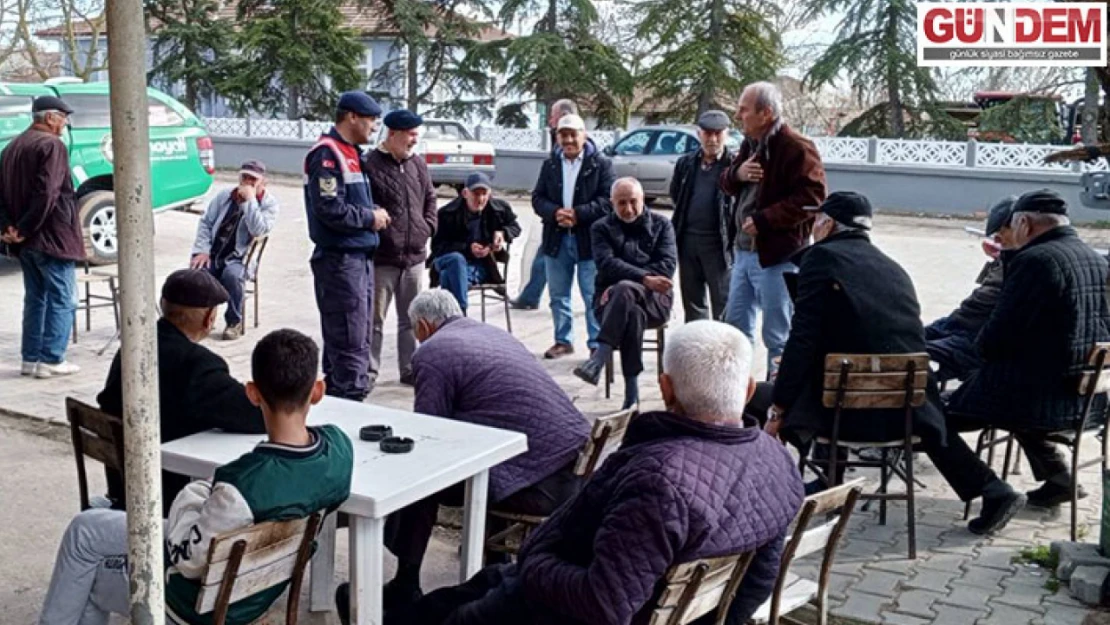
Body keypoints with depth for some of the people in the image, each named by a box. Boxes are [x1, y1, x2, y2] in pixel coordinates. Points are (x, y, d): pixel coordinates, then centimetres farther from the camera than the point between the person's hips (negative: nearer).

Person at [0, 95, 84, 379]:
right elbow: (47, 194, -23)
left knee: (35, 298, 16)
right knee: (62, 300, -1)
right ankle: (51, 360, -2)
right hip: (53, 238, -8)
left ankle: (30, 358, 18)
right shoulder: (51, 145, -13)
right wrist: (25, 230, -16)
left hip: (28, 242, 8)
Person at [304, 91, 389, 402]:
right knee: (350, 342, -8)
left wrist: (375, 216, 6)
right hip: (339, 260, -10)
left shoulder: (352, 153, 17)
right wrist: (370, 218, -11)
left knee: (359, 338, 15)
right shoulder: (327, 154, -13)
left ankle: (336, 400, 25)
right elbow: (329, 209, -22)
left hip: (361, 257, 10)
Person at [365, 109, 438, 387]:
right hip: (382, 257, -6)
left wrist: (428, 227, 10)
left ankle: (410, 369, 24)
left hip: (415, 256, 7)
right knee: (374, 319, 2)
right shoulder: (372, 164, -12)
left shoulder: (418, 164, 10)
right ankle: (369, 371, 11)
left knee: (411, 319, 14)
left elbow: (430, 198, 21)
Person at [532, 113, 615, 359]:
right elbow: (537, 198, 6)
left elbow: (608, 200, -9)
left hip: (589, 239, -4)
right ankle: (563, 340, 23)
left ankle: (597, 343, 8)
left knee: (593, 296, 0)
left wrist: (577, 214, -18)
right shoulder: (550, 164, 11)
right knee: (558, 295, 12)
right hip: (556, 238, 5)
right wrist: (555, 212, -14)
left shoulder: (601, 164, -2)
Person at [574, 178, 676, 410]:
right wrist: (645, 278, -24)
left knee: (625, 289, -36)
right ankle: (632, 394, -41)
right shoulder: (602, 228, 12)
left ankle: (598, 361, -47)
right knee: (632, 313, -37)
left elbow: (667, 266, -1)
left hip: (654, 300, 0)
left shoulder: (661, 225, 14)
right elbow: (607, 264, -8)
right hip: (612, 299, 1)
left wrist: (631, 282, -16)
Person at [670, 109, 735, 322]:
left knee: (723, 304, 0)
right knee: (692, 301, 15)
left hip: (719, 242, -6)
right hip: (688, 239, 6)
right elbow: (675, 194, 21)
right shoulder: (686, 163, 9)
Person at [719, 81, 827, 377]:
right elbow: (726, 184, 20)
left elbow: (811, 198, -23)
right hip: (744, 250, 9)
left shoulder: (796, 149, -16)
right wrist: (737, 173, -4)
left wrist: (765, 220, -23)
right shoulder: (750, 144, 12)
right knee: (736, 325, 17)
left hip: (777, 255, -9)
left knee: (778, 336, 0)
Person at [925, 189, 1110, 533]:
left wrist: (981, 345, 3)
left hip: (1037, 394, -9)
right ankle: (1057, 476, 33)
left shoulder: (1036, 260, -18)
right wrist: (1011, 260, 19)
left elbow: (996, 337, -21)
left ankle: (995, 491, -16)